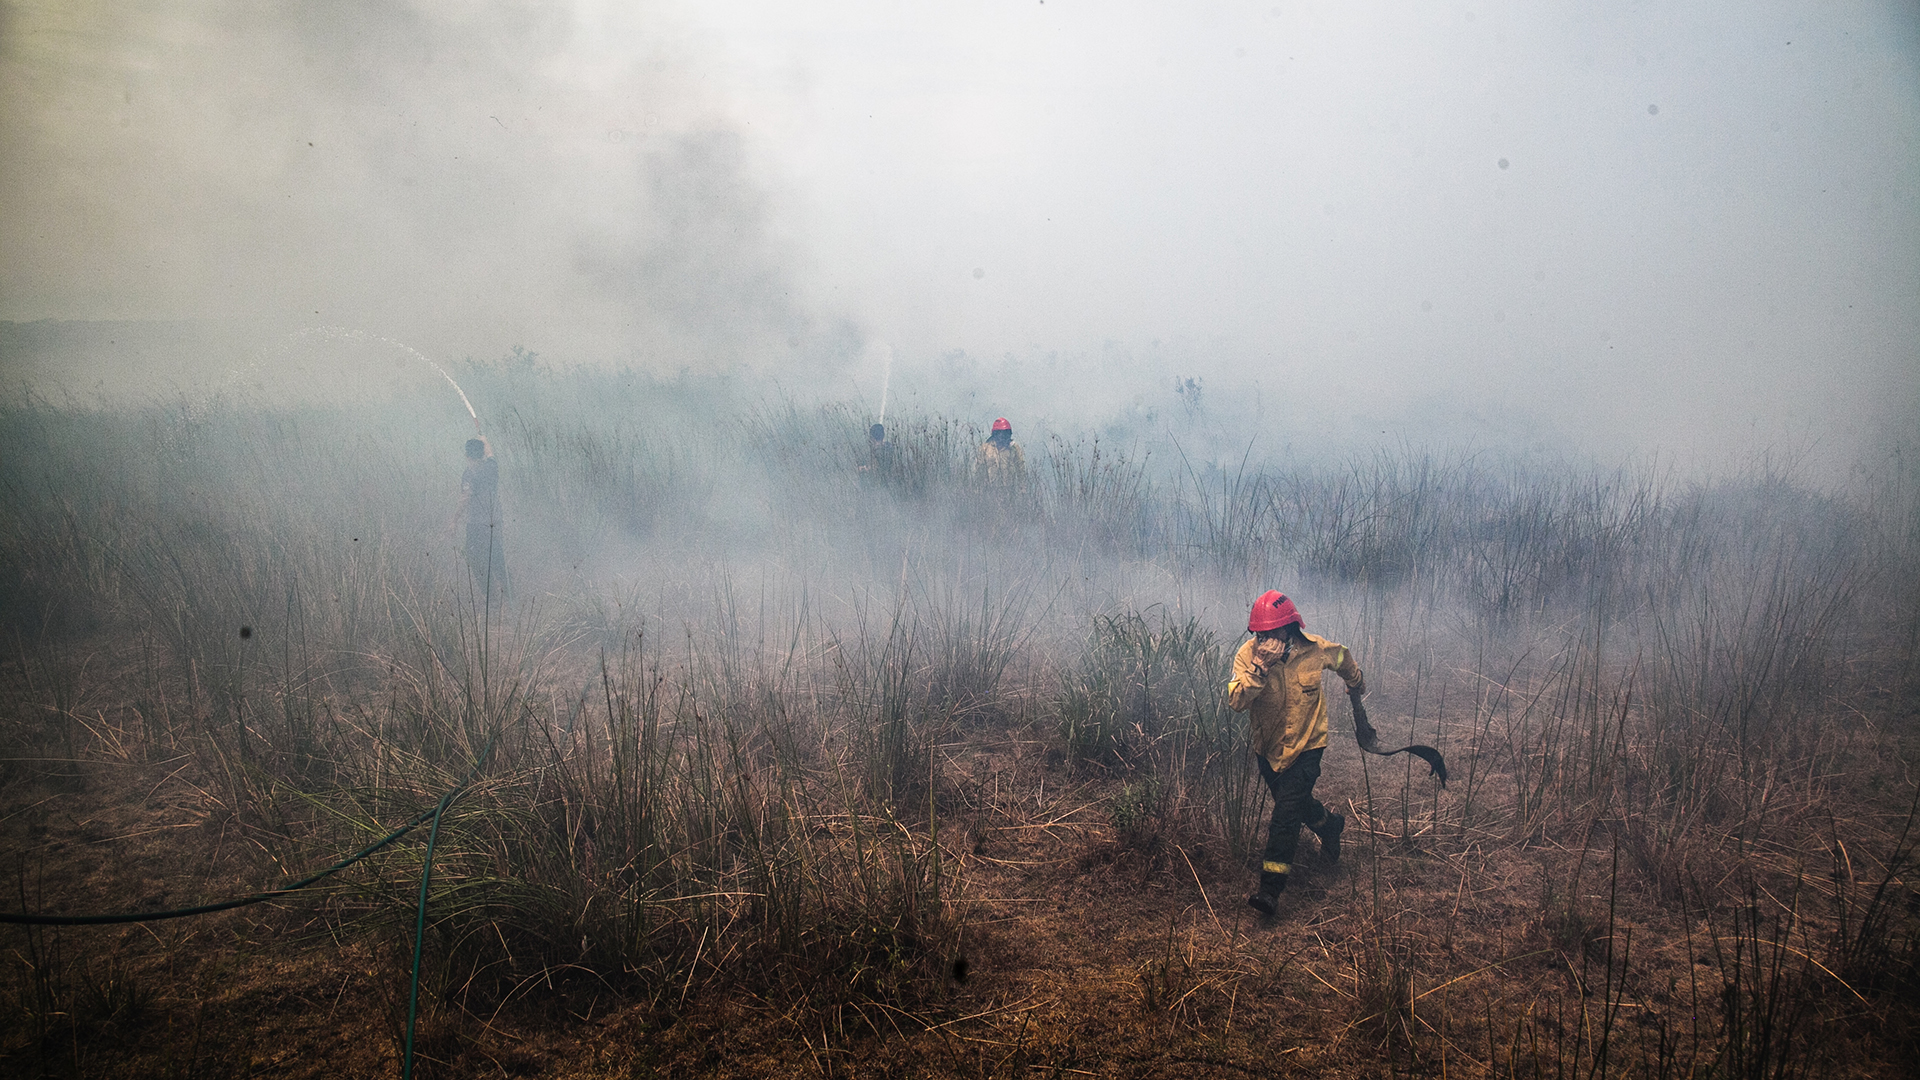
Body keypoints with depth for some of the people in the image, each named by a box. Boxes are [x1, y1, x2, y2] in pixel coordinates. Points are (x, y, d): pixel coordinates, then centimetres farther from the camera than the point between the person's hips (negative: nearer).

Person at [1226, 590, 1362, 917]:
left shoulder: (1314, 650, -16)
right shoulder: (1248, 654, -19)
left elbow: (1344, 659, 8)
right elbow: (1235, 701, -30)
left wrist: (1357, 686, 26)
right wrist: (1260, 668, -42)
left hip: (1306, 745, -3)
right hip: (1268, 746, 3)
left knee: (1286, 815, -13)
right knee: (1295, 803, 23)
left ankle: (1270, 890, -11)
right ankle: (1330, 825, 56)